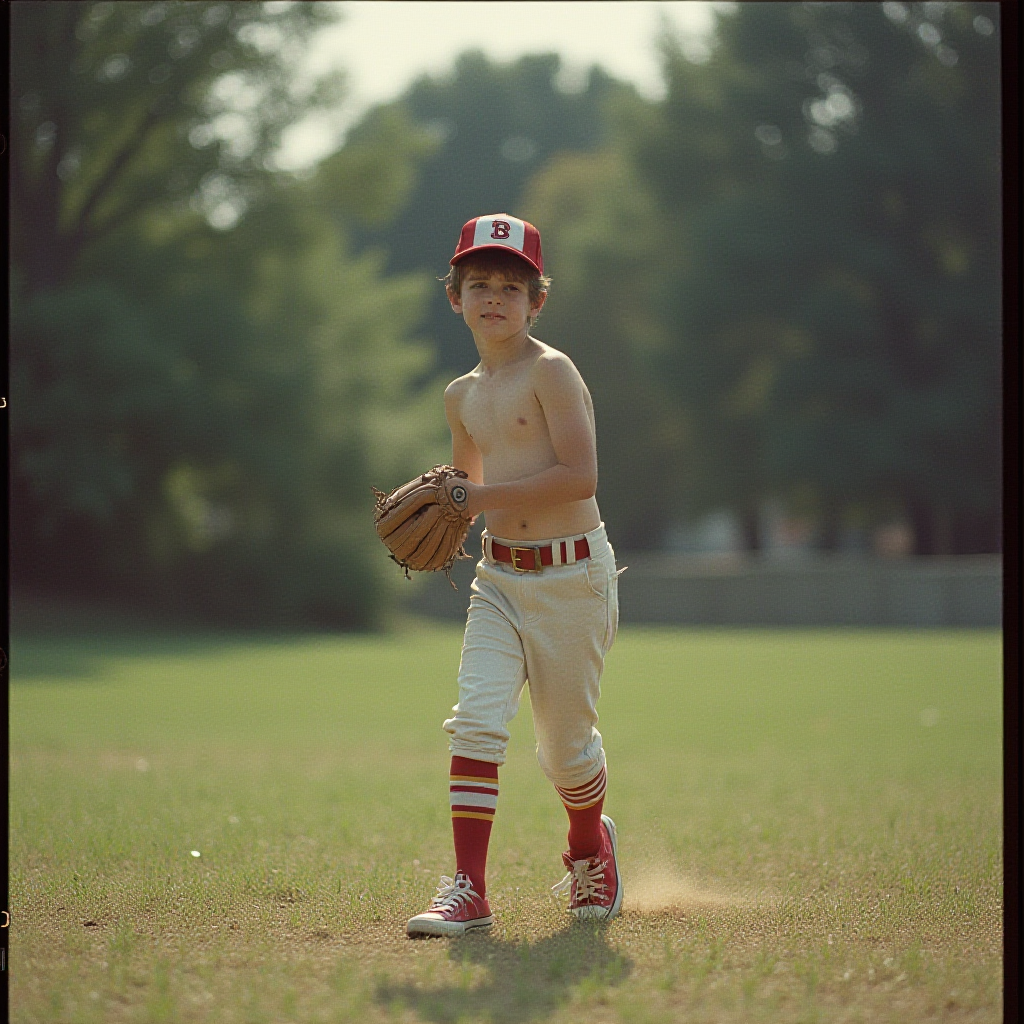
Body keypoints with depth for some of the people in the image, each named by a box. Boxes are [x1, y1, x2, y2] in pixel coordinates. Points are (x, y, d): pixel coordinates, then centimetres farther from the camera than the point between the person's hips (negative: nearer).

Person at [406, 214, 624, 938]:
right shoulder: (463, 396, 11)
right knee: (476, 722, -15)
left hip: (573, 577, -5)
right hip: (500, 578, 5)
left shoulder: (551, 371, -11)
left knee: (566, 745, 8)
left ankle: (591, 848, 39)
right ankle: (468, 892, -16)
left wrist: (481, 499, -22)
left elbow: (579, 477, -20)